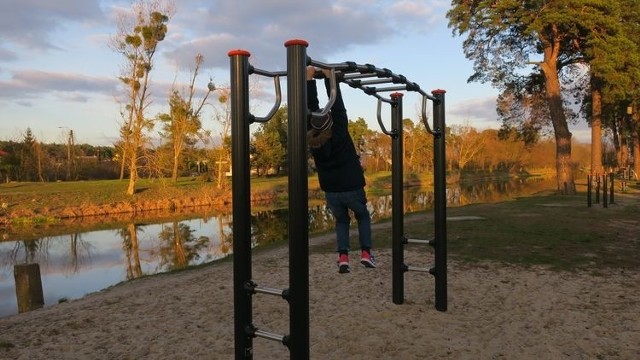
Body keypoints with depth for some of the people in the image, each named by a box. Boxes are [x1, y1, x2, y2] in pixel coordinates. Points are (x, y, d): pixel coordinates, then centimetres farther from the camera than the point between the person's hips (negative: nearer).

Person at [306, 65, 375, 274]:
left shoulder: (311, 137, -8)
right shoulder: (340, 133, -16)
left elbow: (311, 107, -4)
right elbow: (338, 105, -12)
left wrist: (309, 79, -2)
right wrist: (329, 78, -10)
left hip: (331, 191, 3)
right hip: (352, 188, -2)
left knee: (341, 221, 22)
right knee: (363, 217, 22)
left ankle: (343, 257, 3)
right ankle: (366, 253, 8)